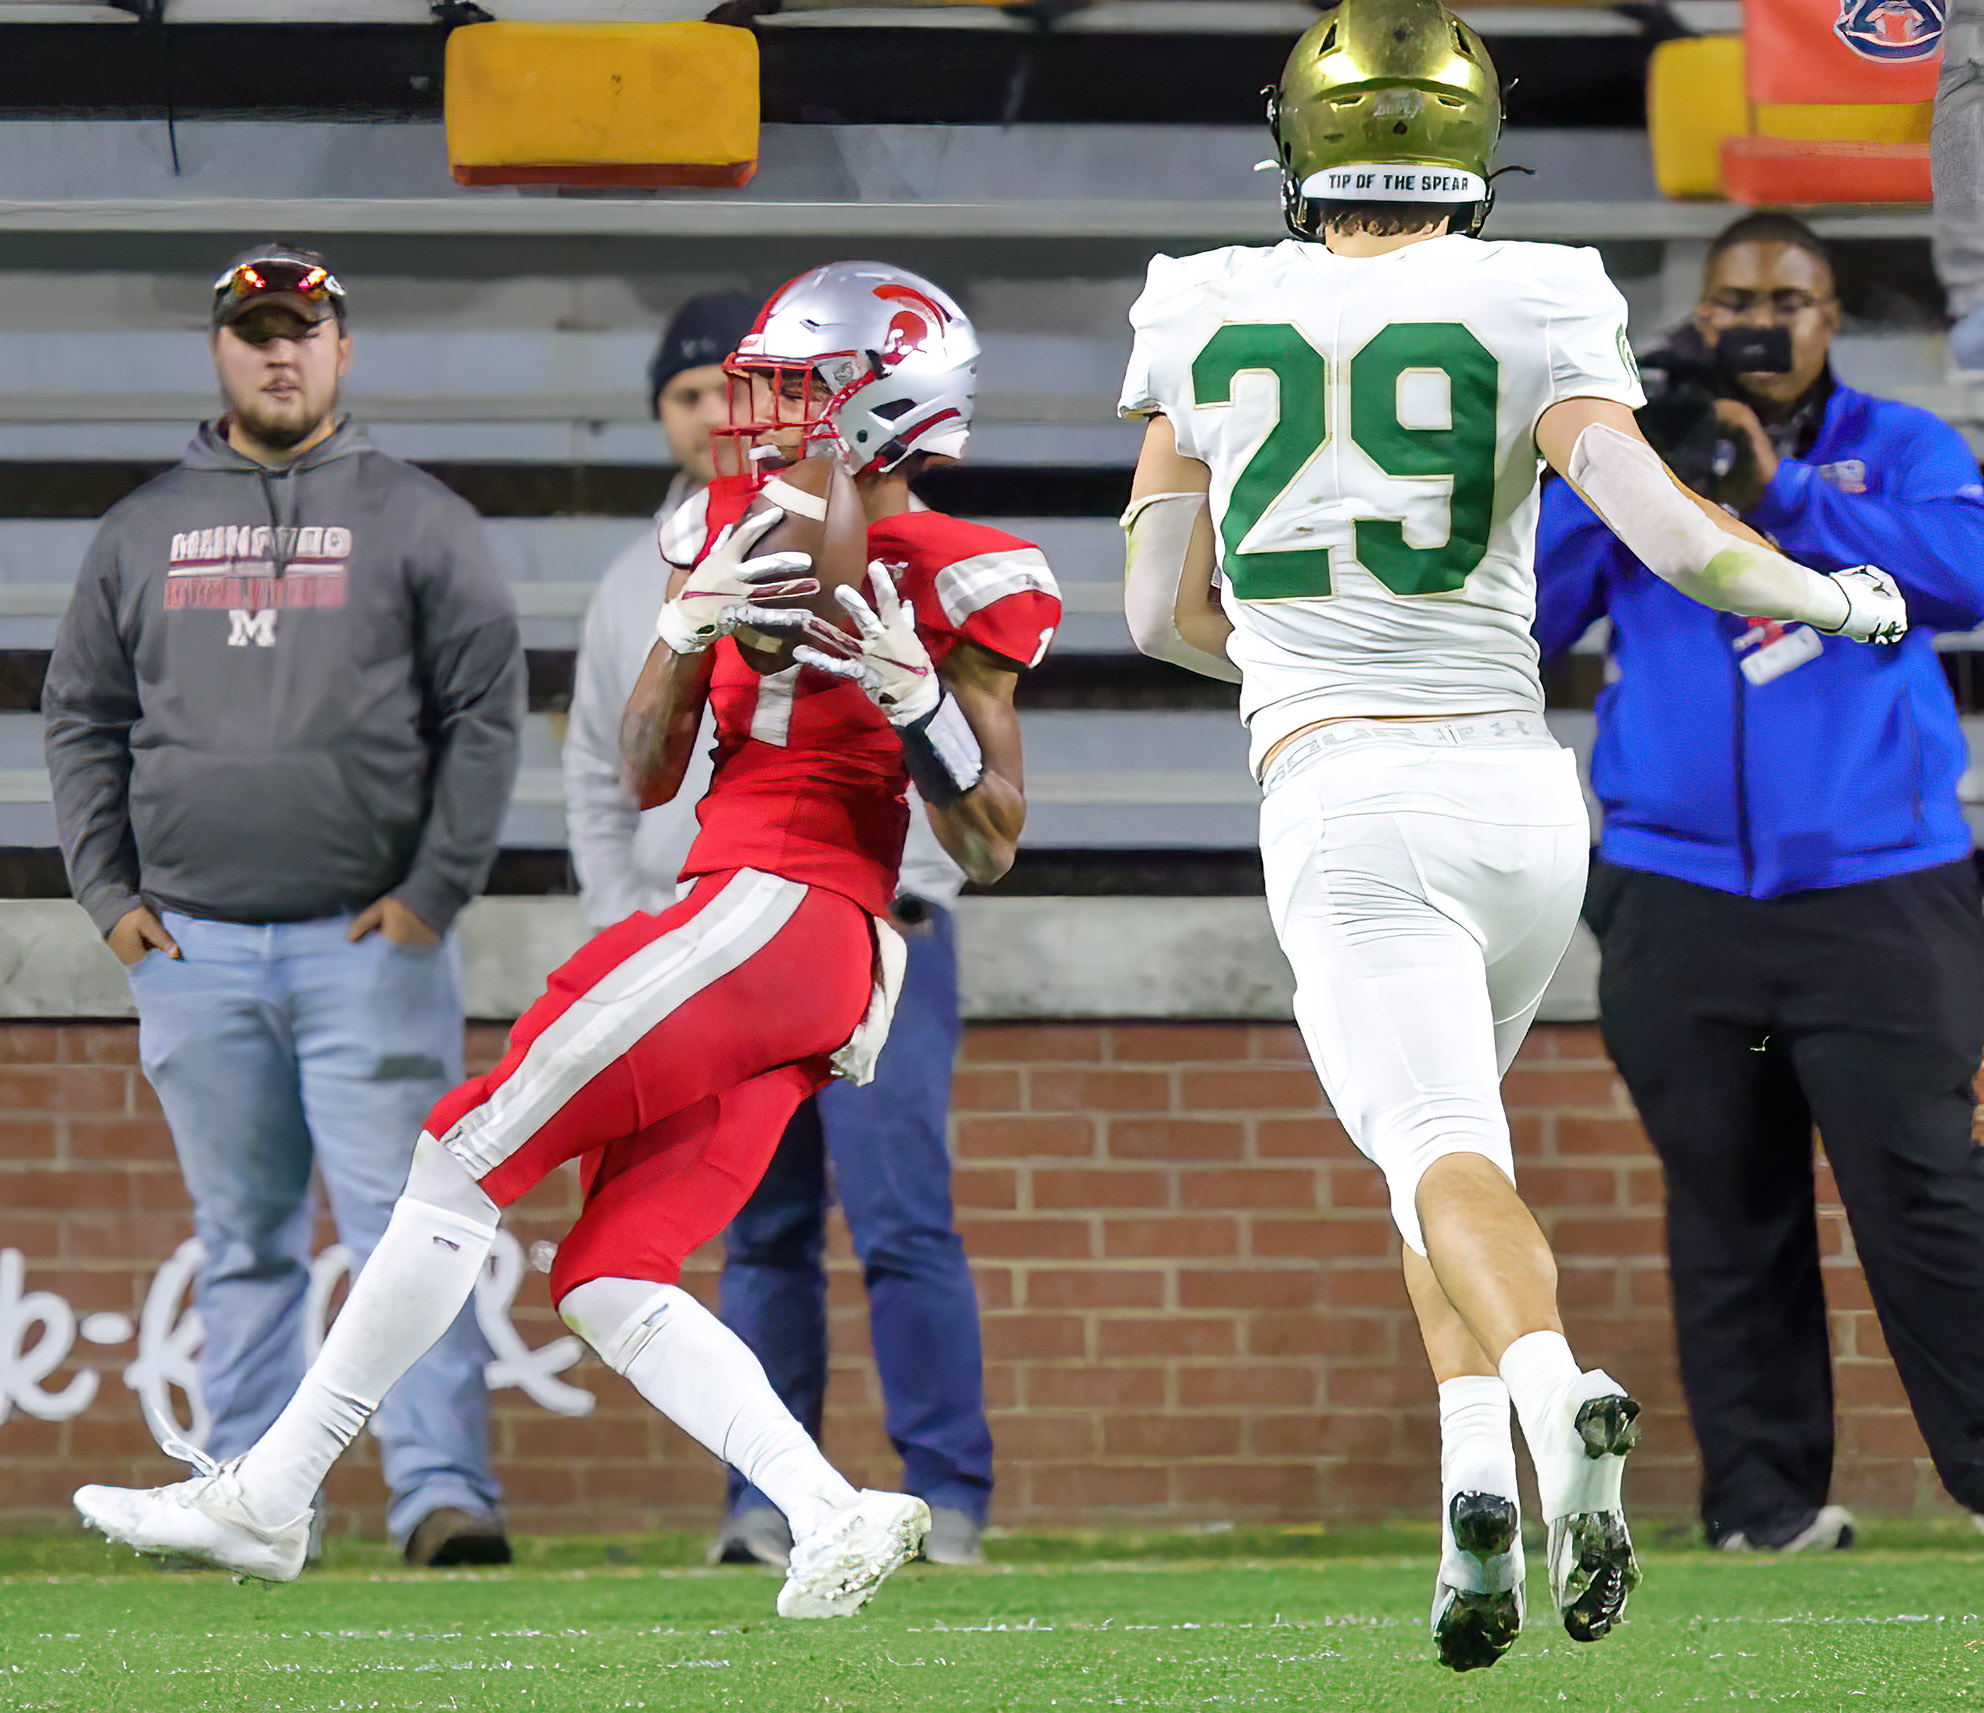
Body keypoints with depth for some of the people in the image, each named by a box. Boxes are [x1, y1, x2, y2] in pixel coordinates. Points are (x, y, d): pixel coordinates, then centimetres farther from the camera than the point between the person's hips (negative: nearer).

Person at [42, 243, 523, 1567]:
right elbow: (82, 720, 16)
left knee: (404, 1230, -10)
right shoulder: (144, 530, 14)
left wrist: (437, 889, -6)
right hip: (193, 951, 3)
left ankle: (443, 1492, -14)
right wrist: (108, 893, 5)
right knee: (243, 1245, 8)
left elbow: (488, 715, 2)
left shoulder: (417, 522, 6)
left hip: (369, 948, -3)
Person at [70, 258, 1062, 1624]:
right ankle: (835, 1518, -8)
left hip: (784, 913, -8)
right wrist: (691, 629, -3)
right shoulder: (740, 531, 17)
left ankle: (270, 1496, -7)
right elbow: (646, 779, 14)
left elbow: (992, 850, -1)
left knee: (469, 1156, -9)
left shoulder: (946, 588, -2)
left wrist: (920, 701, -17)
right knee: (610, 1283, 0)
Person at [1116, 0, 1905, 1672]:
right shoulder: (1527, 314, 0)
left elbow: (1164, 612, 11)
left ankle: (1549, 1384, -43)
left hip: (1343, 801, -2)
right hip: (1519, 787, 2)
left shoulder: (1209, 324, 6)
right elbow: (1672, 541, -11)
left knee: (1441, 1150, -12)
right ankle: (1479, 1486, 7)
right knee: (1444, 1121, 22)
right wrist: (1839, 597, 8)